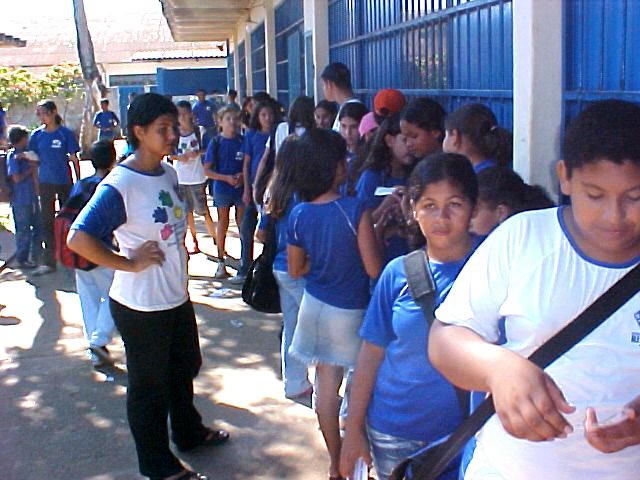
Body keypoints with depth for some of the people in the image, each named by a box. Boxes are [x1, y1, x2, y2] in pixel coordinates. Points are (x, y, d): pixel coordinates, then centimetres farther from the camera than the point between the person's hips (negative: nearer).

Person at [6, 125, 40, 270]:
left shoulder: (24, 154, 10)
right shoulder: (13, 156, -14)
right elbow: (17, 178, -18)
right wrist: (31, 170, -8)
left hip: (32, 197, 8)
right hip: (21, 200, -8)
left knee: (37, 226, 16)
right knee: (24, 230, 1)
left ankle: (36, 256, 31)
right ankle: (22, 260, 12)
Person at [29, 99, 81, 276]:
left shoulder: (66, 133, -7)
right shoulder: (37, 135, 1)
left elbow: (74, 159, -3)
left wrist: (79, 181, -3)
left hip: (64, 181, -2)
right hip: (45, 182, 2)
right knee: (46, 221, 4)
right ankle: (48, 261, 9)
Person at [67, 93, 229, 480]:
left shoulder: (169, 173, 1)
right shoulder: (119, 185, -24)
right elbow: (78, 238, -30)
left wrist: (179, 252, 11)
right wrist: (131, 263, -24)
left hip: (177, 298, 8)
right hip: (141, 306, -8)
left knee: (184, 369, 27)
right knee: (150, 385, 11)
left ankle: (189, 432, 51)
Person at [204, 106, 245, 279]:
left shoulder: (243, 141, 0)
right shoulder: (216, 143, -4)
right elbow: (207, 170, -5)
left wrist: (243, 176, -13)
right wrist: (226, 178, -16)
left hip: (241, 187, 1)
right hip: (222, 188, -1)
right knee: (223, 224, 9)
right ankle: (221, 262, 19)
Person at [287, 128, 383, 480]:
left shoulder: (299, 215, -6)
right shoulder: (356, 210, -21)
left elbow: (296, 270, 3)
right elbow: (373, 269, -17)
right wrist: (374, 236, -1)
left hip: (316, 306, 4)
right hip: (351, 310, -4)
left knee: (326, 383, 14)